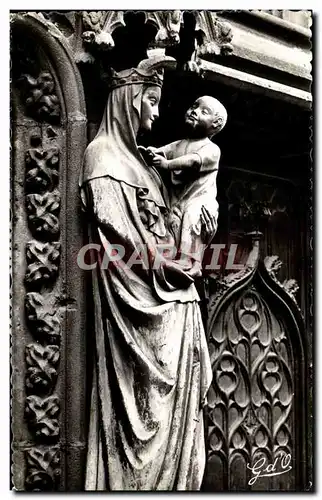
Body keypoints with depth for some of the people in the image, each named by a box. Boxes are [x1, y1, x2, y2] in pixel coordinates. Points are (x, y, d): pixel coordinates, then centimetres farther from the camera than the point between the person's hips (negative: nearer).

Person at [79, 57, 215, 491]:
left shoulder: (134, 157, 23)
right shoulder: (104, 154, -4)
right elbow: (115, 226, -15)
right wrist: (165, 265, -11)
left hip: (167, 298, 9)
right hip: (138, 295, -9)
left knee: (174, 398, 6)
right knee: (144, 404, -9)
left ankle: (171, 482, 10)